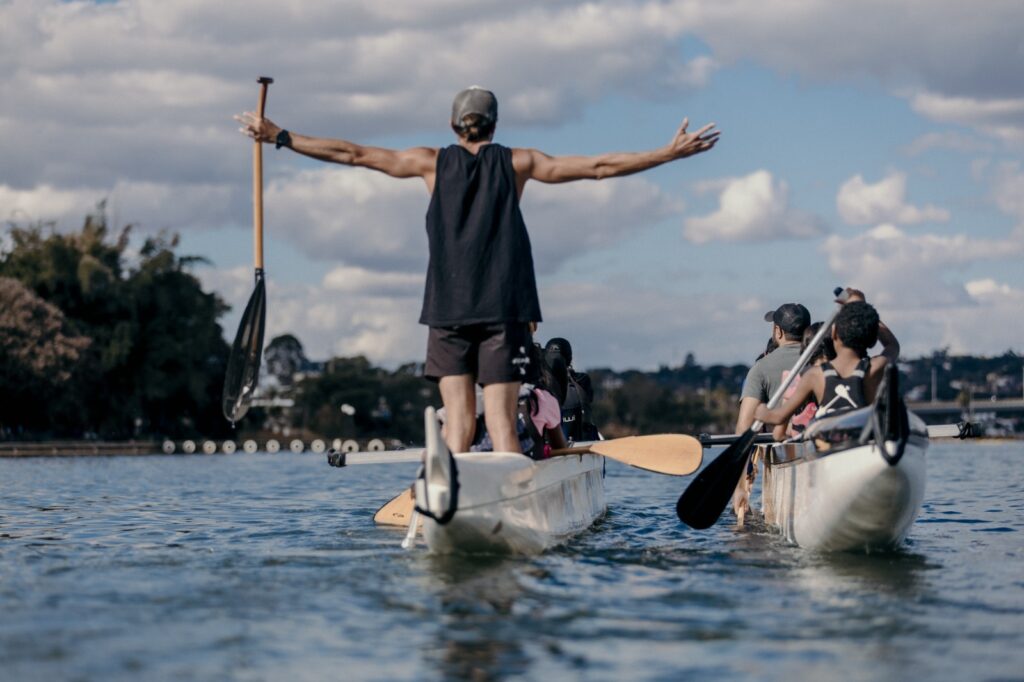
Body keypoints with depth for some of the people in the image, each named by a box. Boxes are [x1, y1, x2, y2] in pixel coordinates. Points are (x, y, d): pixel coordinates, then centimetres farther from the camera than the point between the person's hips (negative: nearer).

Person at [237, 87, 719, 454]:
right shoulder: (515, 163, 8)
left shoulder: (433, 163, 9)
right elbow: (598, 167, 8)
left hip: (447, 309, 1)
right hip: (503, 308, -1)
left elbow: (352, 154, 11)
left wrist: (280, 137, 19)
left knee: (458, 418, 4)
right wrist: (669, 154, 14)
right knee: (501, 421, -4)